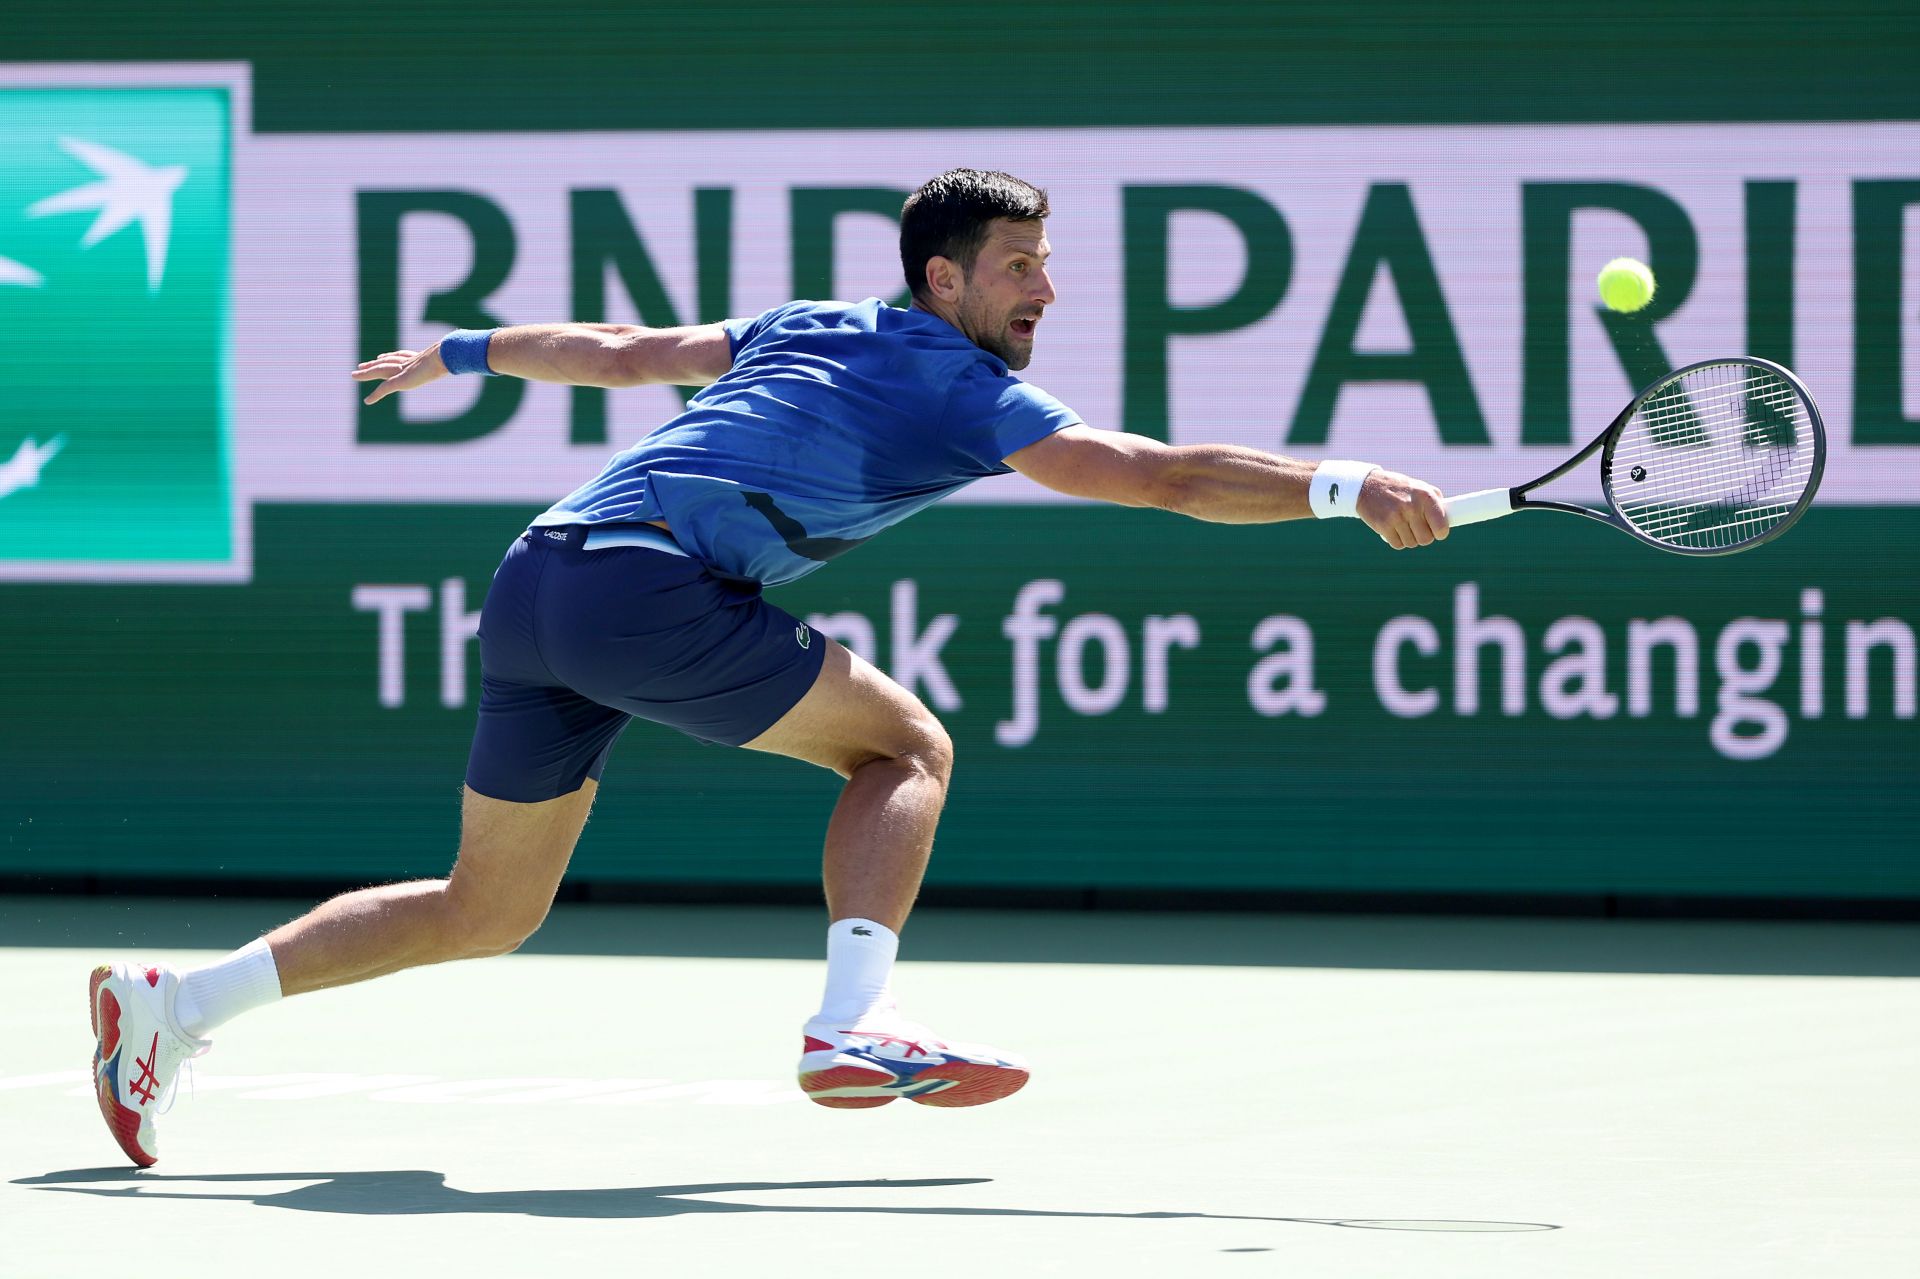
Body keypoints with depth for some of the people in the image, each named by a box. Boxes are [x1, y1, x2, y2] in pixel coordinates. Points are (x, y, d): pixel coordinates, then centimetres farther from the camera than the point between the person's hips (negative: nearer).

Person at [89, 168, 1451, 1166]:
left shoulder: (811, 329, 25)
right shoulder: (968, 395, 2)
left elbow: (623, 351, 34)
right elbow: (1167, 476, -7)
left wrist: (461, 353, 47)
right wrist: (1346, 489, -9)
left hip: (534, 585, 8)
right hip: (648, 581, -8)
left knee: (486, 912, 17)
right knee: (905, 744, 2)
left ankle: (174, 1003, 14)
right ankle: (855, 1020, -15)